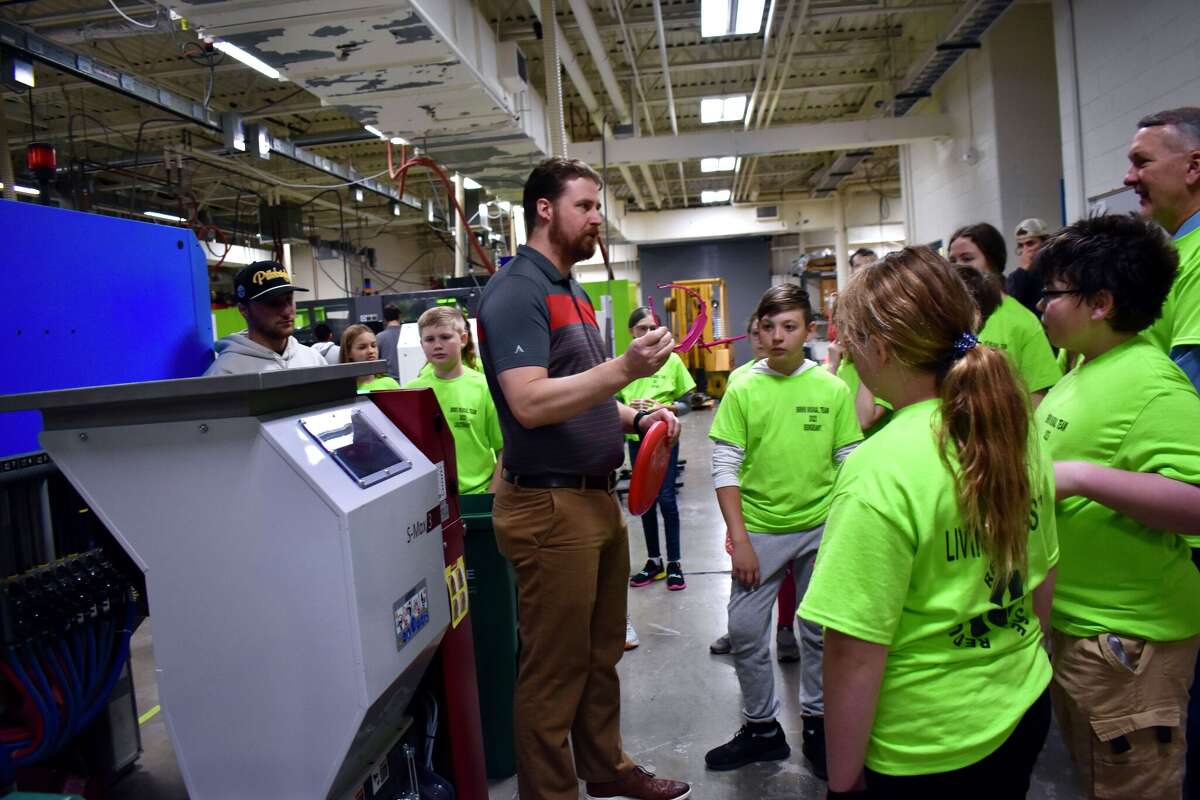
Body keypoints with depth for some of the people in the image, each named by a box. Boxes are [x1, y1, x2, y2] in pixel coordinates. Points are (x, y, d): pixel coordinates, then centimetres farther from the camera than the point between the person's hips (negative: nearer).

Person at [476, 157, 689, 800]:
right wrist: (626, 367, -29)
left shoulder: (572, 293, 17)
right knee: (554, 670, 3)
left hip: (597, 497, 10)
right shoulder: (517, 291, -13)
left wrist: (636, 417, 7)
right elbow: (531, 403, -25)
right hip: (549, 504, -10)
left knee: (603, 654, 21)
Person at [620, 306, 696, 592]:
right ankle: (654, 561, 25)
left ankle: (674, 563, 14)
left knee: (666, 499, -1)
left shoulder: (672, 360, -5)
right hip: (636, 439, 2)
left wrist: (663, 407, -19)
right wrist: (630, 407, -17)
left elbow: (686, 405, -2)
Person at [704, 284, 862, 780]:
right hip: (760, 530, 0)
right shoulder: (743, 389, -5)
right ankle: (762, 728, 24)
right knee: (744, 630, 4)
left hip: (821, 528, 0)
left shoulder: (832, 389, -4)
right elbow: (725, 467, -5)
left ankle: (817, 725, 31)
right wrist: (739, 539, -9)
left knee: (821, 632, 11)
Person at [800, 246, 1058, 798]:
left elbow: (854, 650, -23)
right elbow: (1043, 579, 8)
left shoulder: (880, 472, -26)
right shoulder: (1016, 432, -4)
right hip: (1025, 711, 7)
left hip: (925, 752, -6)